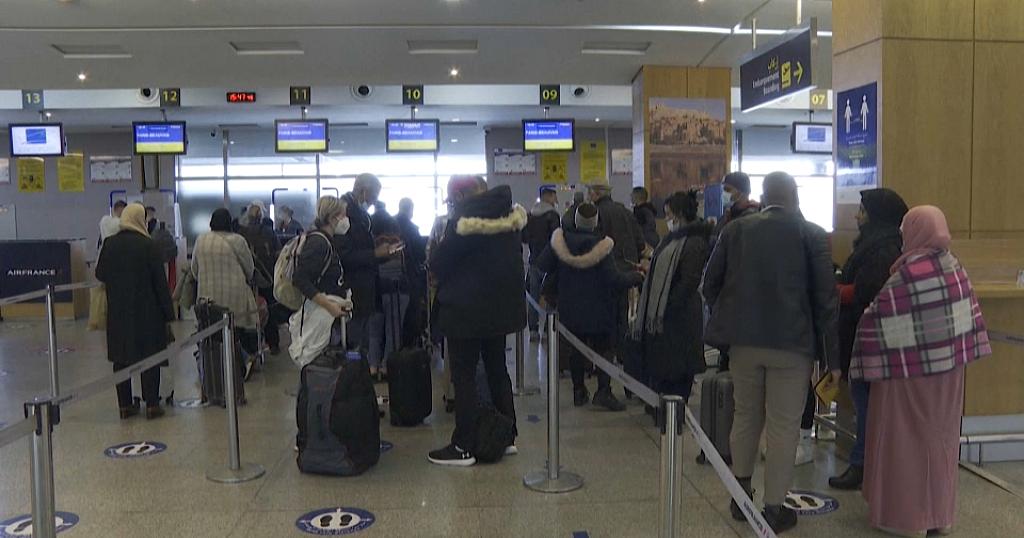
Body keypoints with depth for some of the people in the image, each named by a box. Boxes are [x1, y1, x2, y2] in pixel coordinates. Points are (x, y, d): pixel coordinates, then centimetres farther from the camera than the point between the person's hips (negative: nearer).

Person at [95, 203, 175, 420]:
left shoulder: (110, 244, -1)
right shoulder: (147, 245, -11)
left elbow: (100, 274, 9)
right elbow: (160, 282, -9)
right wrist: (168, 314, -4)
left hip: (117, 313, 4)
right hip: (146, 312, -4)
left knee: (121, 357, 10)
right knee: (149, 356, 4)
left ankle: (125, 405, 14)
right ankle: (152, 404, 6)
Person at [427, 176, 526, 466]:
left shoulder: (462, 222, -18)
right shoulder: (511, 218, 5)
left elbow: (438, 263, -13)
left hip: (466, 311, -7)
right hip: (501, 308, 7)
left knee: (464, 377, 1)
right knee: (497, 370, 18)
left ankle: (464, 447, 6)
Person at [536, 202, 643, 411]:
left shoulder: (561, 241, -7)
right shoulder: (600, 246, -17)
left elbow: (541, 265, -5)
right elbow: (614, 279, -20)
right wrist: (638, 276, -5)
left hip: (569, 307, 4)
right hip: (597, 309, -4)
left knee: (575, 348, 14)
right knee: (602, 347, 7)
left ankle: (578, 390, 19)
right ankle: (603, 390, 1)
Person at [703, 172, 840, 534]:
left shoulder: (735, 230, 3)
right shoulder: (811, 235, -4)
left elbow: (710, 283, 6)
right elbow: (826, 298, -5)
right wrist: (832, 357, -1)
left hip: (744, 340, 3)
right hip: (792, 342, -3)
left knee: (746, 416, 18)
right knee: (784, 427, 6)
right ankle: (774, 509, 12)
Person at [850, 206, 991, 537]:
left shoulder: (903, 279, -19)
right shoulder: (956, 269, 0)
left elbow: (876, 327, -16)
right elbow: (970, 317, 6)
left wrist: (868, 366, -4)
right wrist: (957, 353, 14)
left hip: (909, 373, -6)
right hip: (950, 368, 6)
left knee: (906, 441, 6)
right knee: (940, 438, 16)